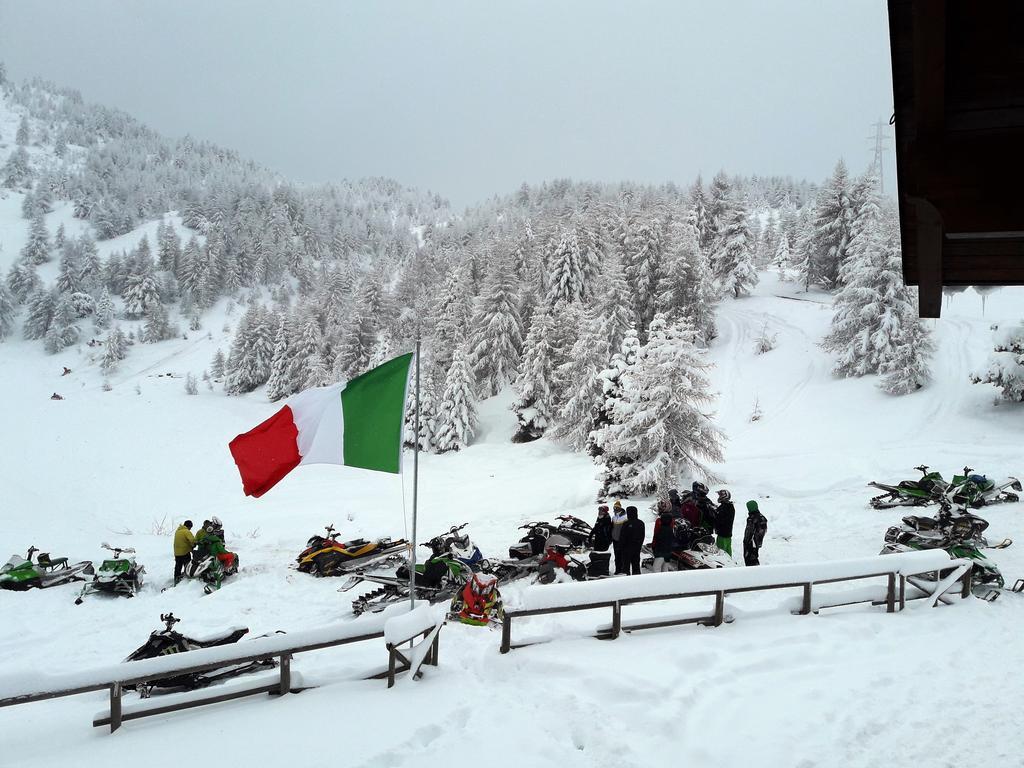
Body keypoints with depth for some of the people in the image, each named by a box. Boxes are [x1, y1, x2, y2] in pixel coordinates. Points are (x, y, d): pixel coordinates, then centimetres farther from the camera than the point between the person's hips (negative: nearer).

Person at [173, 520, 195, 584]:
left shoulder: (177, 531, 13)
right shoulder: (187, 532, -13)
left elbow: (177, 542, 16)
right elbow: (192, 540, -24)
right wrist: (193, 545, -4)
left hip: (177, 553, 8)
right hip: (185, 552, -8)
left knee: (178, 567, 13)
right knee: (187, 567, 0)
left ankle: (176, 581, 18)